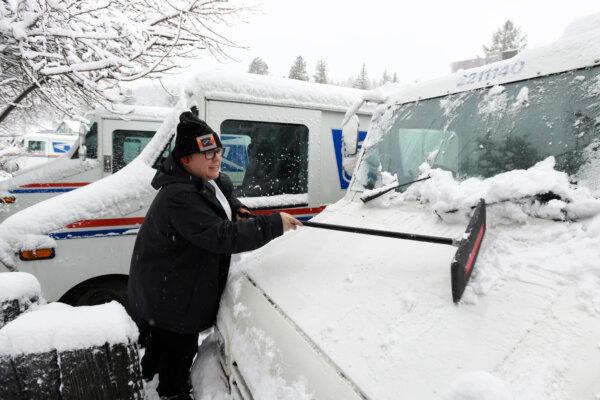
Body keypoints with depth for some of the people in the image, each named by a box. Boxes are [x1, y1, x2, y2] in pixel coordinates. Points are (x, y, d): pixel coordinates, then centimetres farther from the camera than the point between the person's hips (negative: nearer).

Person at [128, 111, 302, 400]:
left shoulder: (209, 180, -3)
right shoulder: (179, 198, -35)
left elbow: (226, 189, 20)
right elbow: (220, 237, -42)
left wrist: (234, 208, -1)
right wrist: (273, 225, -41)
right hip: (169, 294, -10)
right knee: (178, 345, 12)